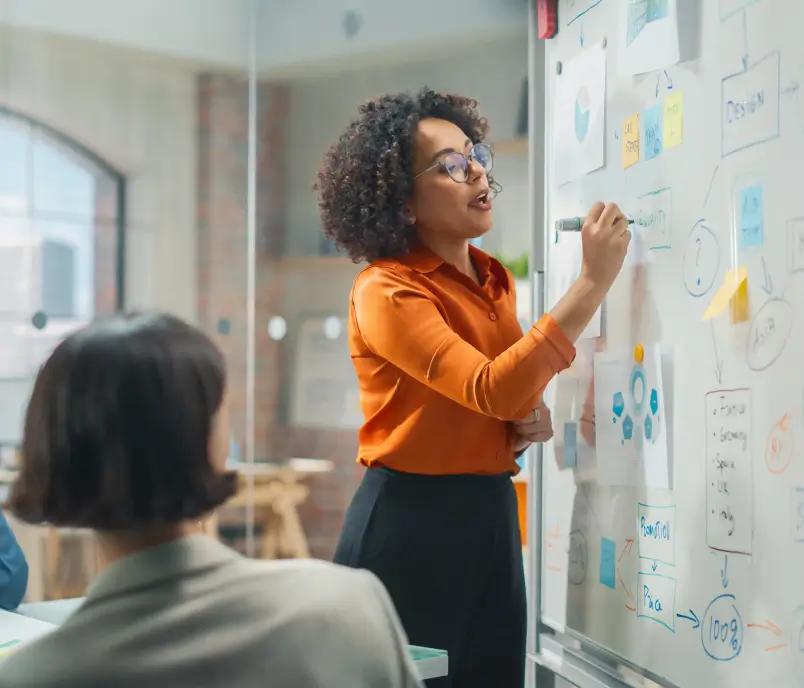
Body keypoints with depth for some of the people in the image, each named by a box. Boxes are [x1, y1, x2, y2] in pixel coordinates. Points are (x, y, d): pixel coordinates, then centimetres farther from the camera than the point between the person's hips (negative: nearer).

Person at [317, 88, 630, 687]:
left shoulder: (496, 279, 9)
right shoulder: (386, 291, -15)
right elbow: (491, 389, -28)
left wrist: (532, 416, -1)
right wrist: (594, 281, -27)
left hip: (492, 518, 7)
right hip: (409, 525, -7)